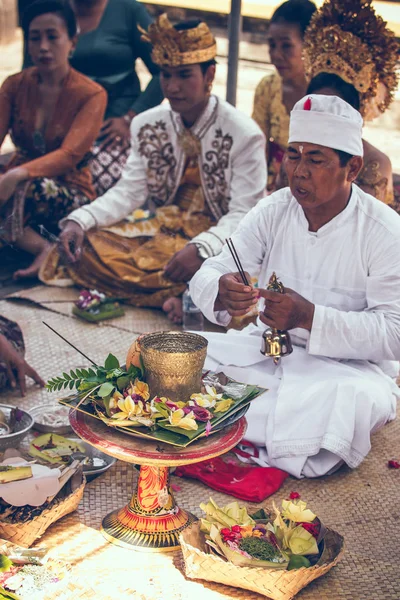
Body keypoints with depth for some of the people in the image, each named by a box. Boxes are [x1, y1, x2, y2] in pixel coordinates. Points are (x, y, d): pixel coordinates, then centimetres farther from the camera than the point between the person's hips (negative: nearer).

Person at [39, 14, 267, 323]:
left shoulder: (244, 135, -12)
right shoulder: (147, 125, 3)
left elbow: (244, 214, -15)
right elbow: (129, 192, 3)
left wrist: (201, 248, -34)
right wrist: (80, 220, -15)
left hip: (216, 237, -5)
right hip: (161, 227, 6)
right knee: (85, 246, -18)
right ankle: (179, 298, -20)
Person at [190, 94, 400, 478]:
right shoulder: (273, 211, -1)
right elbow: (207, 274, -5)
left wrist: (309, 317, -32)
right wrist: (221, 292, -32)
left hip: (349, 365, -3)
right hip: (266, 351, 4)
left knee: (358, 401, -39)